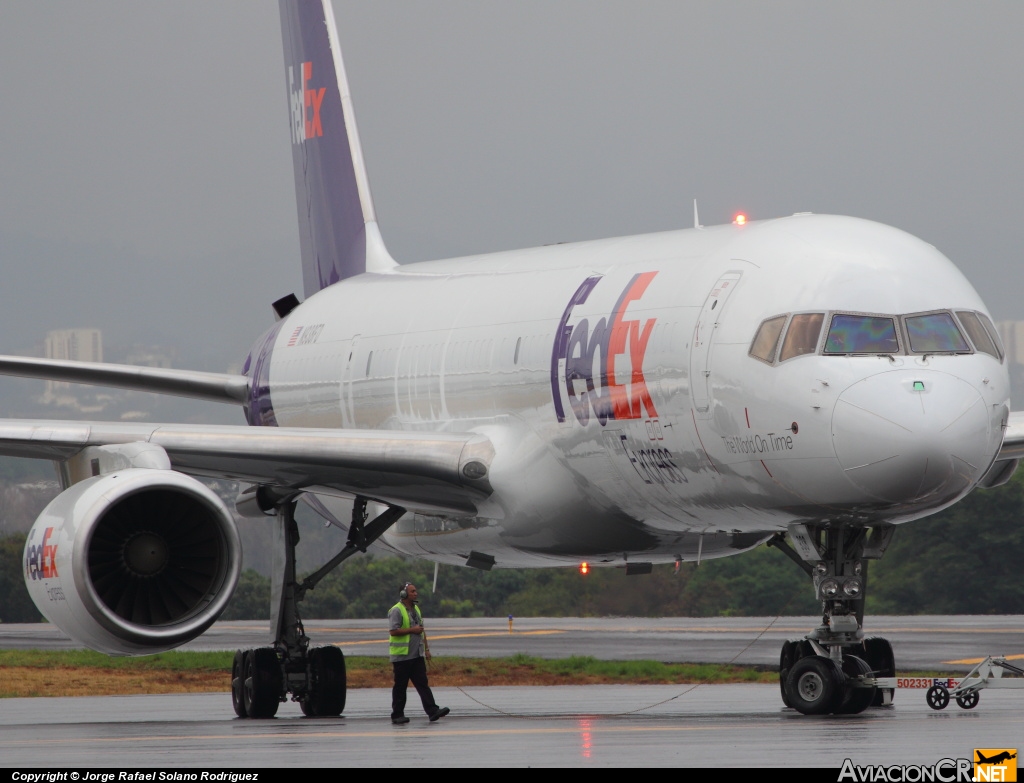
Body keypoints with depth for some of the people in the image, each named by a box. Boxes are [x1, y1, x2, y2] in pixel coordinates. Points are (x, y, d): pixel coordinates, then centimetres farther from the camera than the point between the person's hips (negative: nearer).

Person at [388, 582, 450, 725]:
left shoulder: (416, 609, 16)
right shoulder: (396, 611, -10)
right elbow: (394, 631, -20)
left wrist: (426, 648, 18)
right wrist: (412, 630, -17)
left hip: (417, 655, 7)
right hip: (402, 656, -7)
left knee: (422, 684, -1)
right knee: (400, 686, 0)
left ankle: (432, 711, -9)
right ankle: (397, 715, 7)